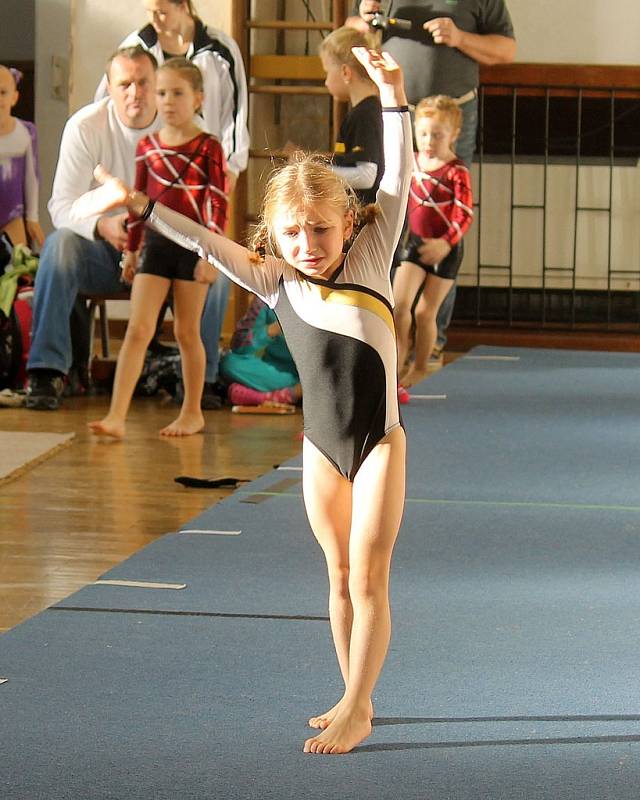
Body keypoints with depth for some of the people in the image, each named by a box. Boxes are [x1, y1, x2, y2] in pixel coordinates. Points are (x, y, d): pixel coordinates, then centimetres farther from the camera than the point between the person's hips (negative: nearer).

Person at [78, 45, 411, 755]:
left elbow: (395, 187, -7)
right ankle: (355, 697, 23)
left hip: (378, 443, -3)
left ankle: (355, 712, 0)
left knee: (368, 576, -4)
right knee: (339, 576, 12)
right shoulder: (275, 283, 4)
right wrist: (140, 206, -2)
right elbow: (206, 243, 4)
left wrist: (392, 95, -14)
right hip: (321, 448, 3)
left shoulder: (369, 262, -2)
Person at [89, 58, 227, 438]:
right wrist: (131, 248, 15)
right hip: (156, 243, 3)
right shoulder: (147, 146, 7)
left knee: (187, 332, 6)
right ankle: (117, 417, -12)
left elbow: (218, 203, -7)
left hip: (193, 246, -3)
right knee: (138, 329, -6)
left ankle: (193, 412, 21)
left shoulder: (208, 148, -5)